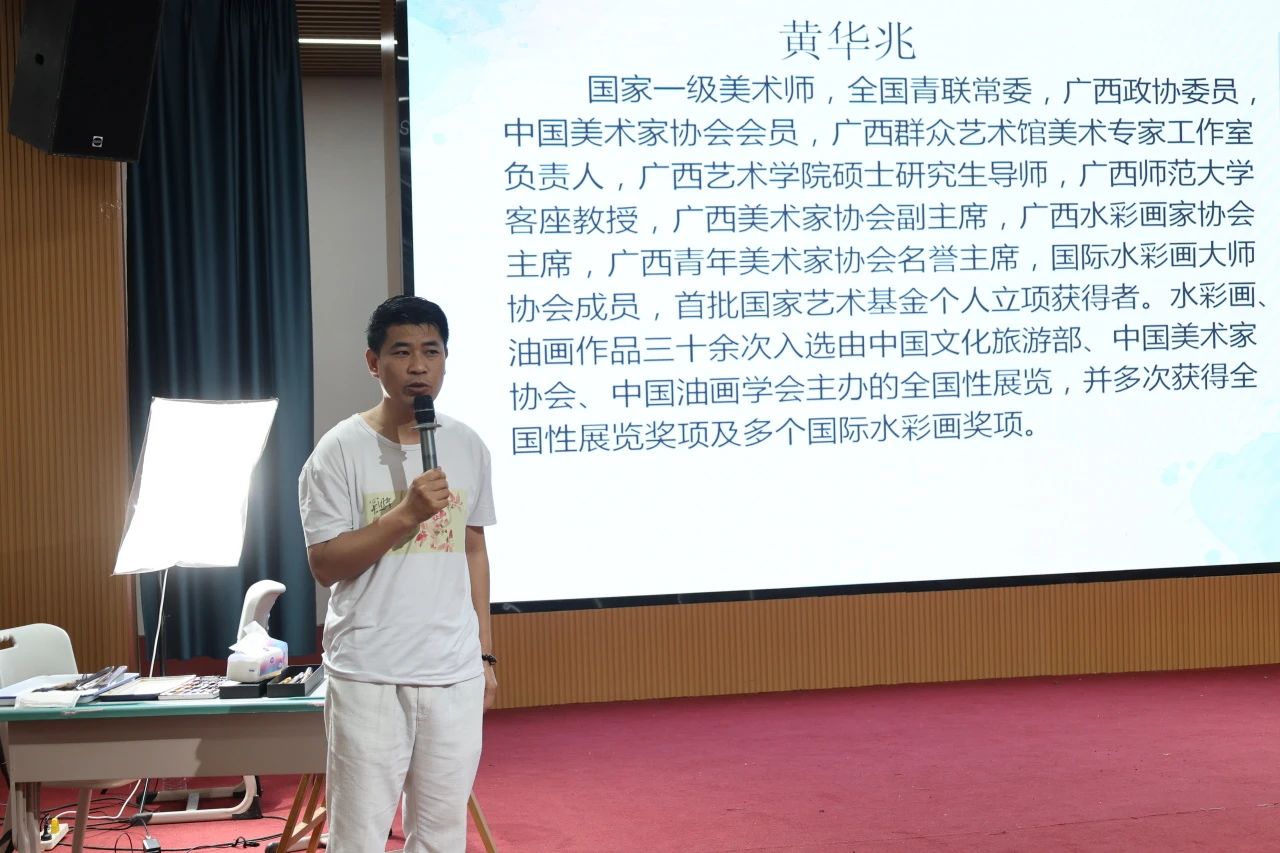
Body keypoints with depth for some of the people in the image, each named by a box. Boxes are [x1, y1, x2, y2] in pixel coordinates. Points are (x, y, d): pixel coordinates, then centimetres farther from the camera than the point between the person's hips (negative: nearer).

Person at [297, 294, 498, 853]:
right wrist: (405, 514, -20)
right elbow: (325, 564, -10)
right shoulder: (341, 450, -7)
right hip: (369, 675, -4)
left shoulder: (467, 446, 7)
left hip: (455, 673, 4)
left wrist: (484, 653, 13)